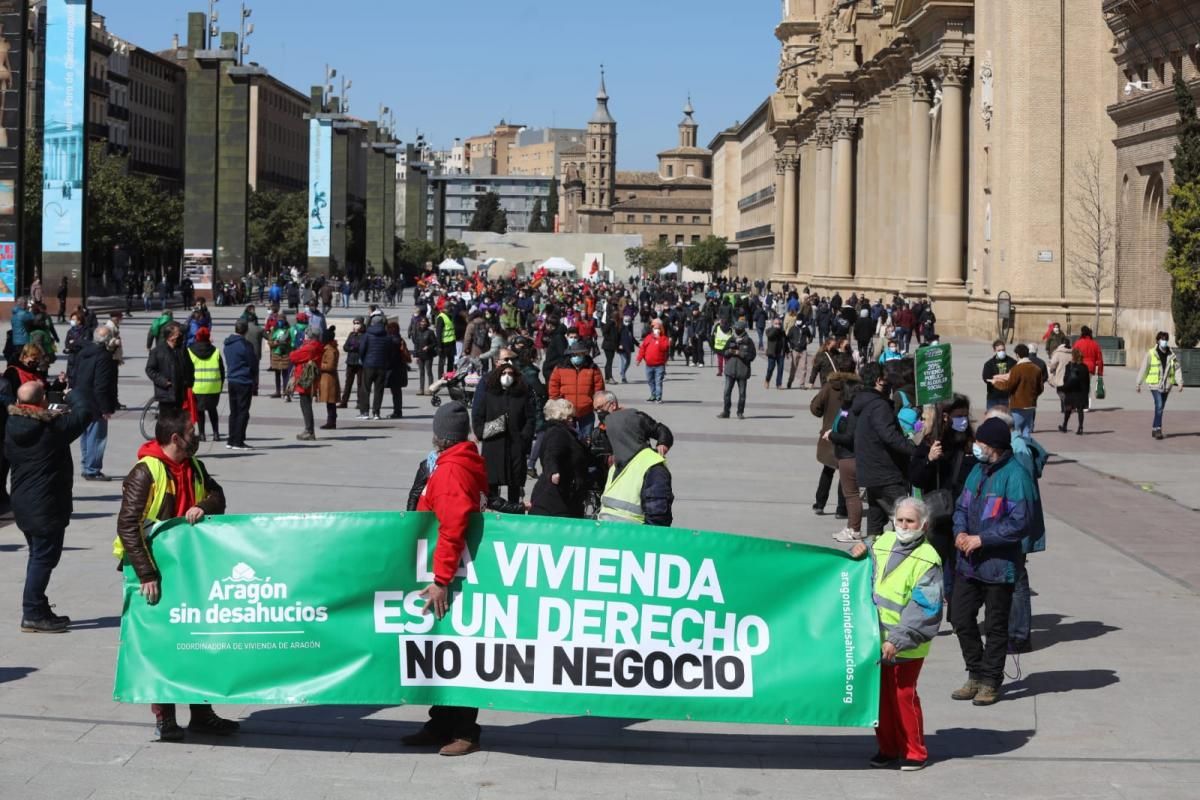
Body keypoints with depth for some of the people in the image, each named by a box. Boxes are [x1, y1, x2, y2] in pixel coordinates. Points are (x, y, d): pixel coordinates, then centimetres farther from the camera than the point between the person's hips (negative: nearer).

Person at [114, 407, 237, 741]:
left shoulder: (194, 467, 6)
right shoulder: (146, 473, -18)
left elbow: (217, 495, 9)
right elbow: (127, 526, -21)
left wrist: (203, 507, -17)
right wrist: (146, 574, -26)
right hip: (156, 573, -7)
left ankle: (201, 713, 23)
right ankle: (163, 719, 11)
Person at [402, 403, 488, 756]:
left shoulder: (450, 471, -18)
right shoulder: (471, 465, 11)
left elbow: (453, 526, -27)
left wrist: (442, 580, -26)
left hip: (450, 578, -10)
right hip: (461, 573, 10)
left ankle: (465, 732, 4)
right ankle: (442, 725, 24)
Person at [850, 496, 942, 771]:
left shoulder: (927, 561, -10)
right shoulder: (882, 544, 8)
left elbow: (923, 608, -15)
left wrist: (898, 640, -20)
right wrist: (859, 557, 3)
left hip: (906, 646, -6)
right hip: (876, 638, 6)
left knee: (903, 696, -2)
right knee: (880, 694, 11)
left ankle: (914, 752, 12)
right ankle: (887, 748, 24)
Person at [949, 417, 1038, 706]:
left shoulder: (1015, 475, -16)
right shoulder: (979, 470, 9)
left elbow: (1020, 523, -20)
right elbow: (962, 506, 18)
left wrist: (981, 539, -19)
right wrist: (960, 532, -2)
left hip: (999, 565, -8)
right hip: (968, 562, 8)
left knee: (996, 626, 5)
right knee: (961, 617, 11)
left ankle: (990, 682, 17)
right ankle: (976, 675, 26)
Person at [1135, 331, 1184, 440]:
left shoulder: (1172, 355, 6)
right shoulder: (1150, 354, -5)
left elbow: (1177, 369, 4)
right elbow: (1143, 369, -2)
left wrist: (1180, 383, -8)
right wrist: (1139, 384, -1)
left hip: (1166, 385, 5)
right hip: (1155, 384, -5)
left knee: (1161, 407, 11)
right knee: (1159, 406, -16)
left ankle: (1154, 428, 21)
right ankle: (1158, 429, -16)